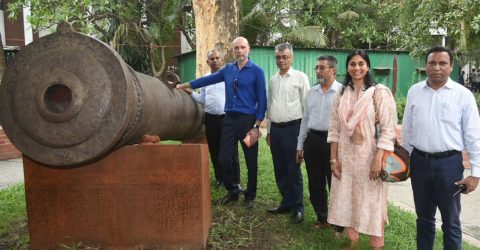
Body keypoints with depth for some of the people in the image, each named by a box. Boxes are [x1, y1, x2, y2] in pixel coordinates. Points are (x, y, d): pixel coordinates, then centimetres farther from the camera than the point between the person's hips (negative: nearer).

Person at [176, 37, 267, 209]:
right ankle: (233, 191, 25)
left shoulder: (256, 71, -4)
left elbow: (262, 100, -6)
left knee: (251, 161, 6)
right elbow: (207, 80, 18)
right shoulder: (228, 69, 9)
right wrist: (183, 86, 20)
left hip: (248, 120, -4)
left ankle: (250, 196, 24)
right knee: (224, 158, 4)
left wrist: (256, 126, -12)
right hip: (229, 119, 4)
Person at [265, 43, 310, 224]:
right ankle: (286, 202, 27)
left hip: (292, 128, -6)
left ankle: (297, 208, 14)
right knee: (280, 170, 12)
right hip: (275, 129, 6)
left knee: (293, 170, 0)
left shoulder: (300, 77, -3)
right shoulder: (272, 80, 13)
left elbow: (307, 106, -5)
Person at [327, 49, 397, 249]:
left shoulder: (379, 92, -8)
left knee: (372, 204, 5)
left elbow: (388, 129, -12)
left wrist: (378, 159, -17)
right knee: (347, 202, 13)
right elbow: (334, 129, 6)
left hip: (369, 157, -4)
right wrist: (334, 158, 2)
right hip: (345, 157, 5)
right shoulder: (342, 94, 6)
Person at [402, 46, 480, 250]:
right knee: (423, 218, 18)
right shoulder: (414, 91, 3)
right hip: (419, 162, 3)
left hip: (449, 163, -2)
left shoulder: (463, 94, -6)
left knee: (451, 221, 12)